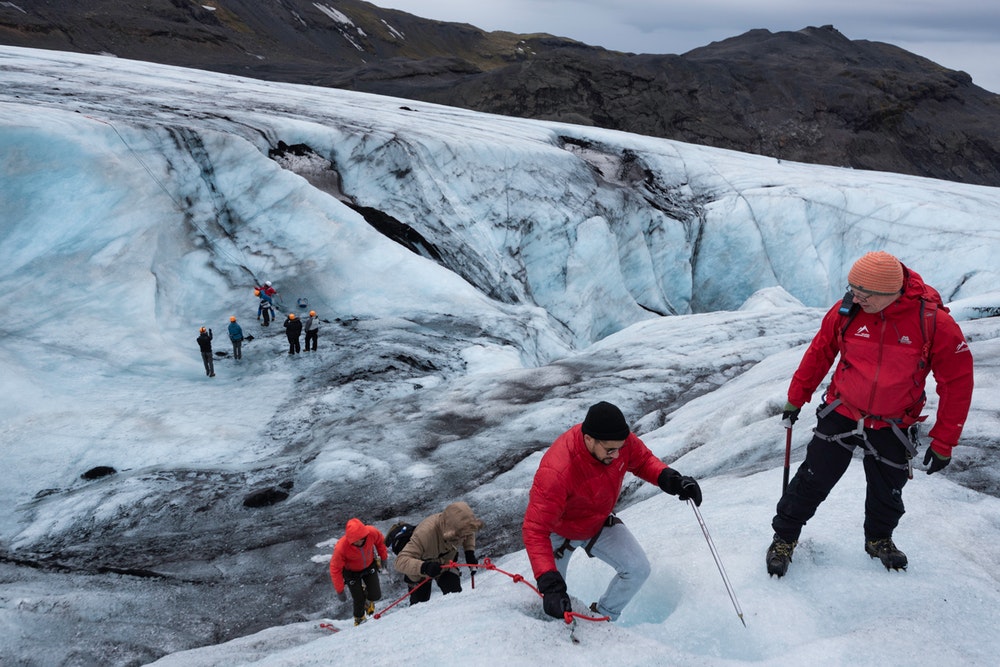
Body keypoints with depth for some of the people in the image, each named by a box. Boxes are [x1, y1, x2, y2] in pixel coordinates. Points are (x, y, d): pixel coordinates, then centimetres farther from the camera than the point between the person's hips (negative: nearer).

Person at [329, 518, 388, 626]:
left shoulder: (372, 532, -34)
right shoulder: (341, 548, -40)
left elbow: (380, 541, -8)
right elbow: (335, 569, -25)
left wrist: (384, 557, 5)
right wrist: (340, 591, -19)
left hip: (369, 566, 2)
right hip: (352, 572, -2)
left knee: (376, 596, -3)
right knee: (359, 601, 2)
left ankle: (368, 601, 36)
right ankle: (359, 620, 37)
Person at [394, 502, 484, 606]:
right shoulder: (425, 533, -44)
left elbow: (470, 534, 0)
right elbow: (401, 561, -49)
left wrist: (470, 552, -17)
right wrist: (424, 567, -64)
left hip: (444, 565, 4)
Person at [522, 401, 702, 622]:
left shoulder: (620, 440, -28)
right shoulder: (556, 471, -45)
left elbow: (642, 460, -6)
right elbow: (535, 529, -43)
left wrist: (668, 478, -27)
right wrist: (549, 582, -53)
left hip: (599, 523, 5)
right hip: (557, 530, -4)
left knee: (638, 570, -7)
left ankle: (602, 618, 18)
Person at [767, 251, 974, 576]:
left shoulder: (935, 323, -21)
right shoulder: (846, 312, -16)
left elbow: (957, 384, -12)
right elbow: (819, 354, 1)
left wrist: (943, 443, -9)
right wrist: (795, 399, 8)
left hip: (891, 427, 0)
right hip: (841, 413, 0)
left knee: (887, 492, 17)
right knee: (813, 480, 3)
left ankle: (879, 538, 46)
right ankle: (784, 537, 23)